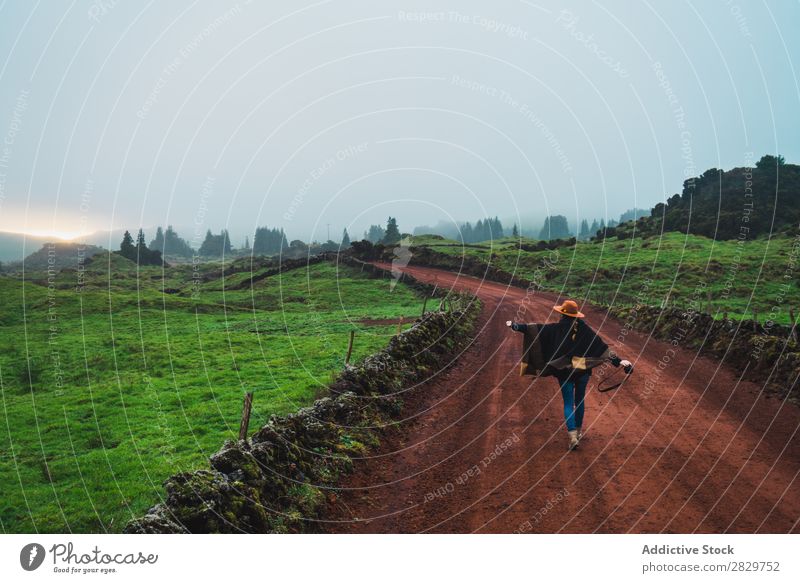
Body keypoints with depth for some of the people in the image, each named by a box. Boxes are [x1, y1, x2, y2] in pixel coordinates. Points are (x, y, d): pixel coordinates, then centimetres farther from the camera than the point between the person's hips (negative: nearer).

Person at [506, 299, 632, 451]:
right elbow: (600, 345, -8)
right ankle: (579, 431, 32)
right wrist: (618, 360, -7)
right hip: (583, 370, 2)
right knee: (579, 401, 19)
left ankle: (573, 436, -9)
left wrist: (515, 325, 1)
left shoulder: (557, 328, -9)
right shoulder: (583, 328, -4)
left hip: (565, 372, -2)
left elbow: (535, 329, -8)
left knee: (568, 404, 4)